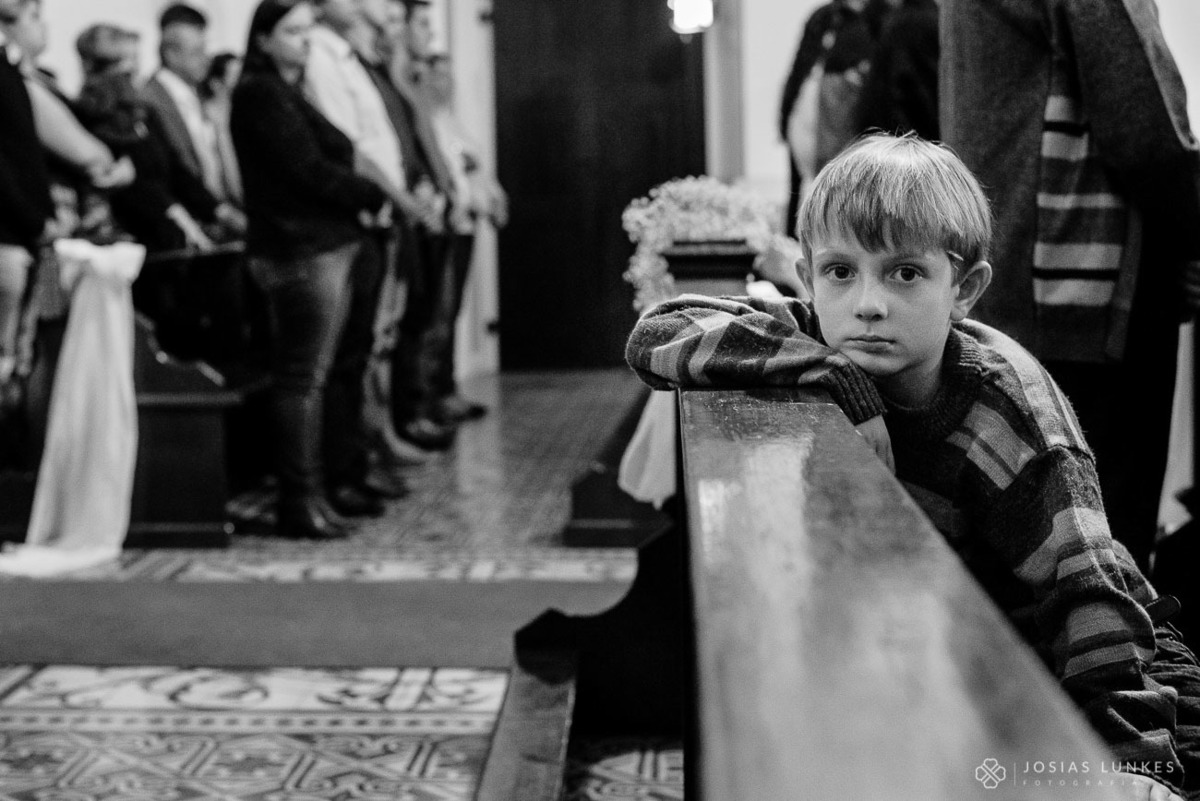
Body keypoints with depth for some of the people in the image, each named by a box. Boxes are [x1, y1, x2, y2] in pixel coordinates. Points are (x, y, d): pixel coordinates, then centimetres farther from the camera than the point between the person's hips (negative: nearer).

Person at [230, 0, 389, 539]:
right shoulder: (261, 95, -8)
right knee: (302, 378, -6)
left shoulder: (288, 92, 20)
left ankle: (309, 494, 15)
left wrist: (364, 200, 1)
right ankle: (300, 501, -2)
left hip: (329, 247, 9)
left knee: (310, 376, 10)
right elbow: (308, 170, -14)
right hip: (301, 251, -9)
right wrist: (377, 198, -6)